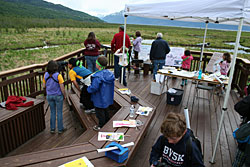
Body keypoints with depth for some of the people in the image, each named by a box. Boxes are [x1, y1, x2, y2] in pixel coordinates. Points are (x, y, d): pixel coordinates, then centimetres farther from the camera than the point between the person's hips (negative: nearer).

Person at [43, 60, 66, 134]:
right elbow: (62, 88, -17)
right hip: (58, 96, -4)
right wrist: (64, 95, -2)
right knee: (59, 112, 10)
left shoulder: (46, 75, -6)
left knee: (52, 112, 18)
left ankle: (52, 129, 27)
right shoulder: (58, 75, -20)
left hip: (49, 96, 4)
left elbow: (44, 86, 3)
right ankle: (60, 129, 22)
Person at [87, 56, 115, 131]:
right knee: (106, 111, 26)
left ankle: (101, 126, 29)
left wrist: (88, 88, -7)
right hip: (107, 98, 8)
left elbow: (94, 88, -29)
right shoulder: (110, 73, -6)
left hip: (99, 100, -8)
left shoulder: (97, 76, -30)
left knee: (100, 113, 13)